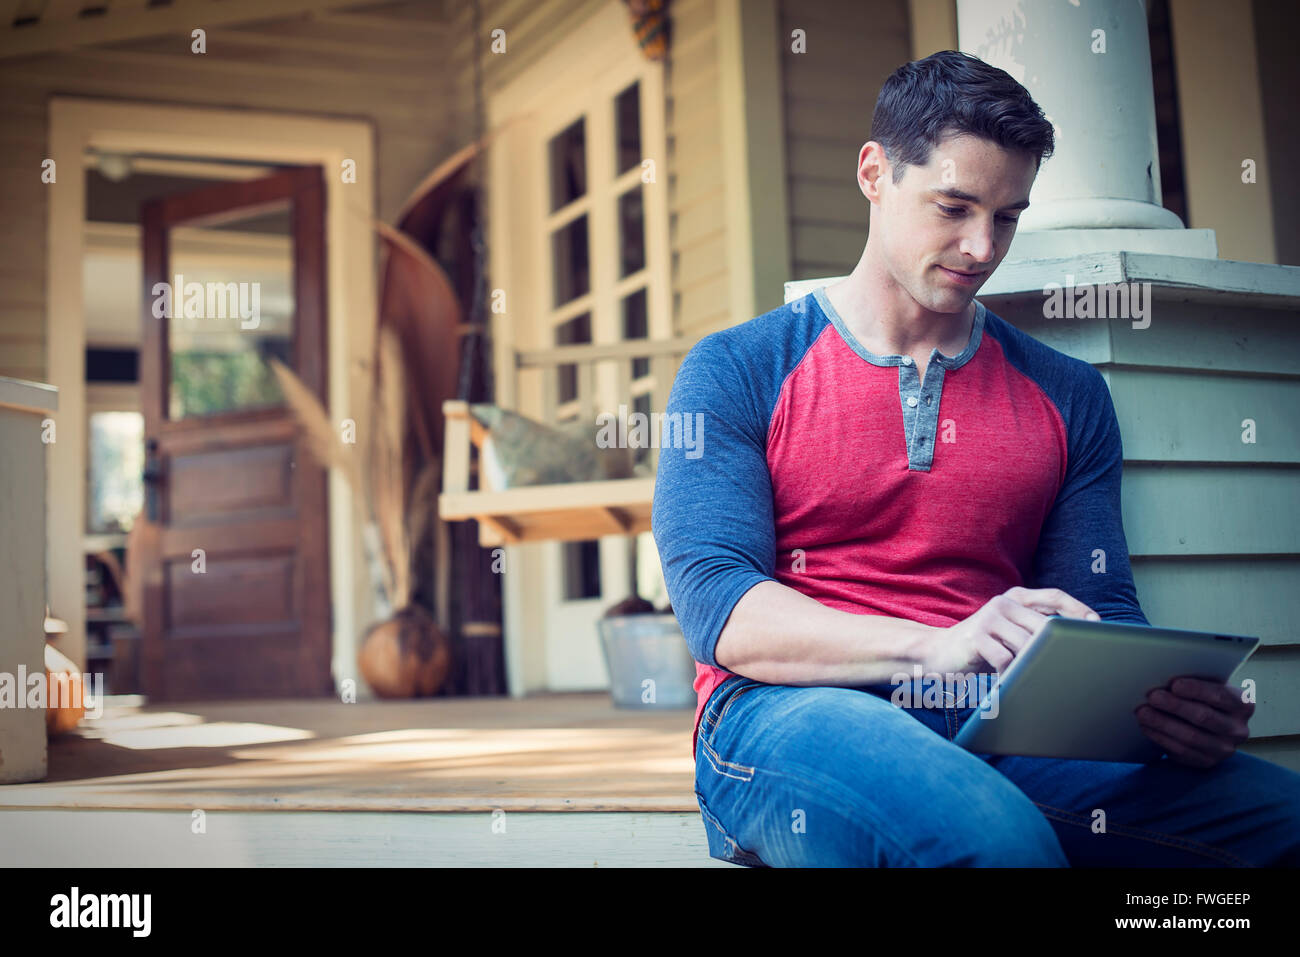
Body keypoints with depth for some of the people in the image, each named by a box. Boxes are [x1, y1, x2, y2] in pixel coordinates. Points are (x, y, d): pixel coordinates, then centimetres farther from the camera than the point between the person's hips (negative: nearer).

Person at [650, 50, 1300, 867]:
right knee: (992, 830, -38)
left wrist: (1170, 703, -13)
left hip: (1007, 733, 5)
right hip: (787, 714, -4)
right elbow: (718, 606, -6)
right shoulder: (736, 372, 7)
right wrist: (939, 645, -21)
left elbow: (1105, 617, 13)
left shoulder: (1067, 395, 17)